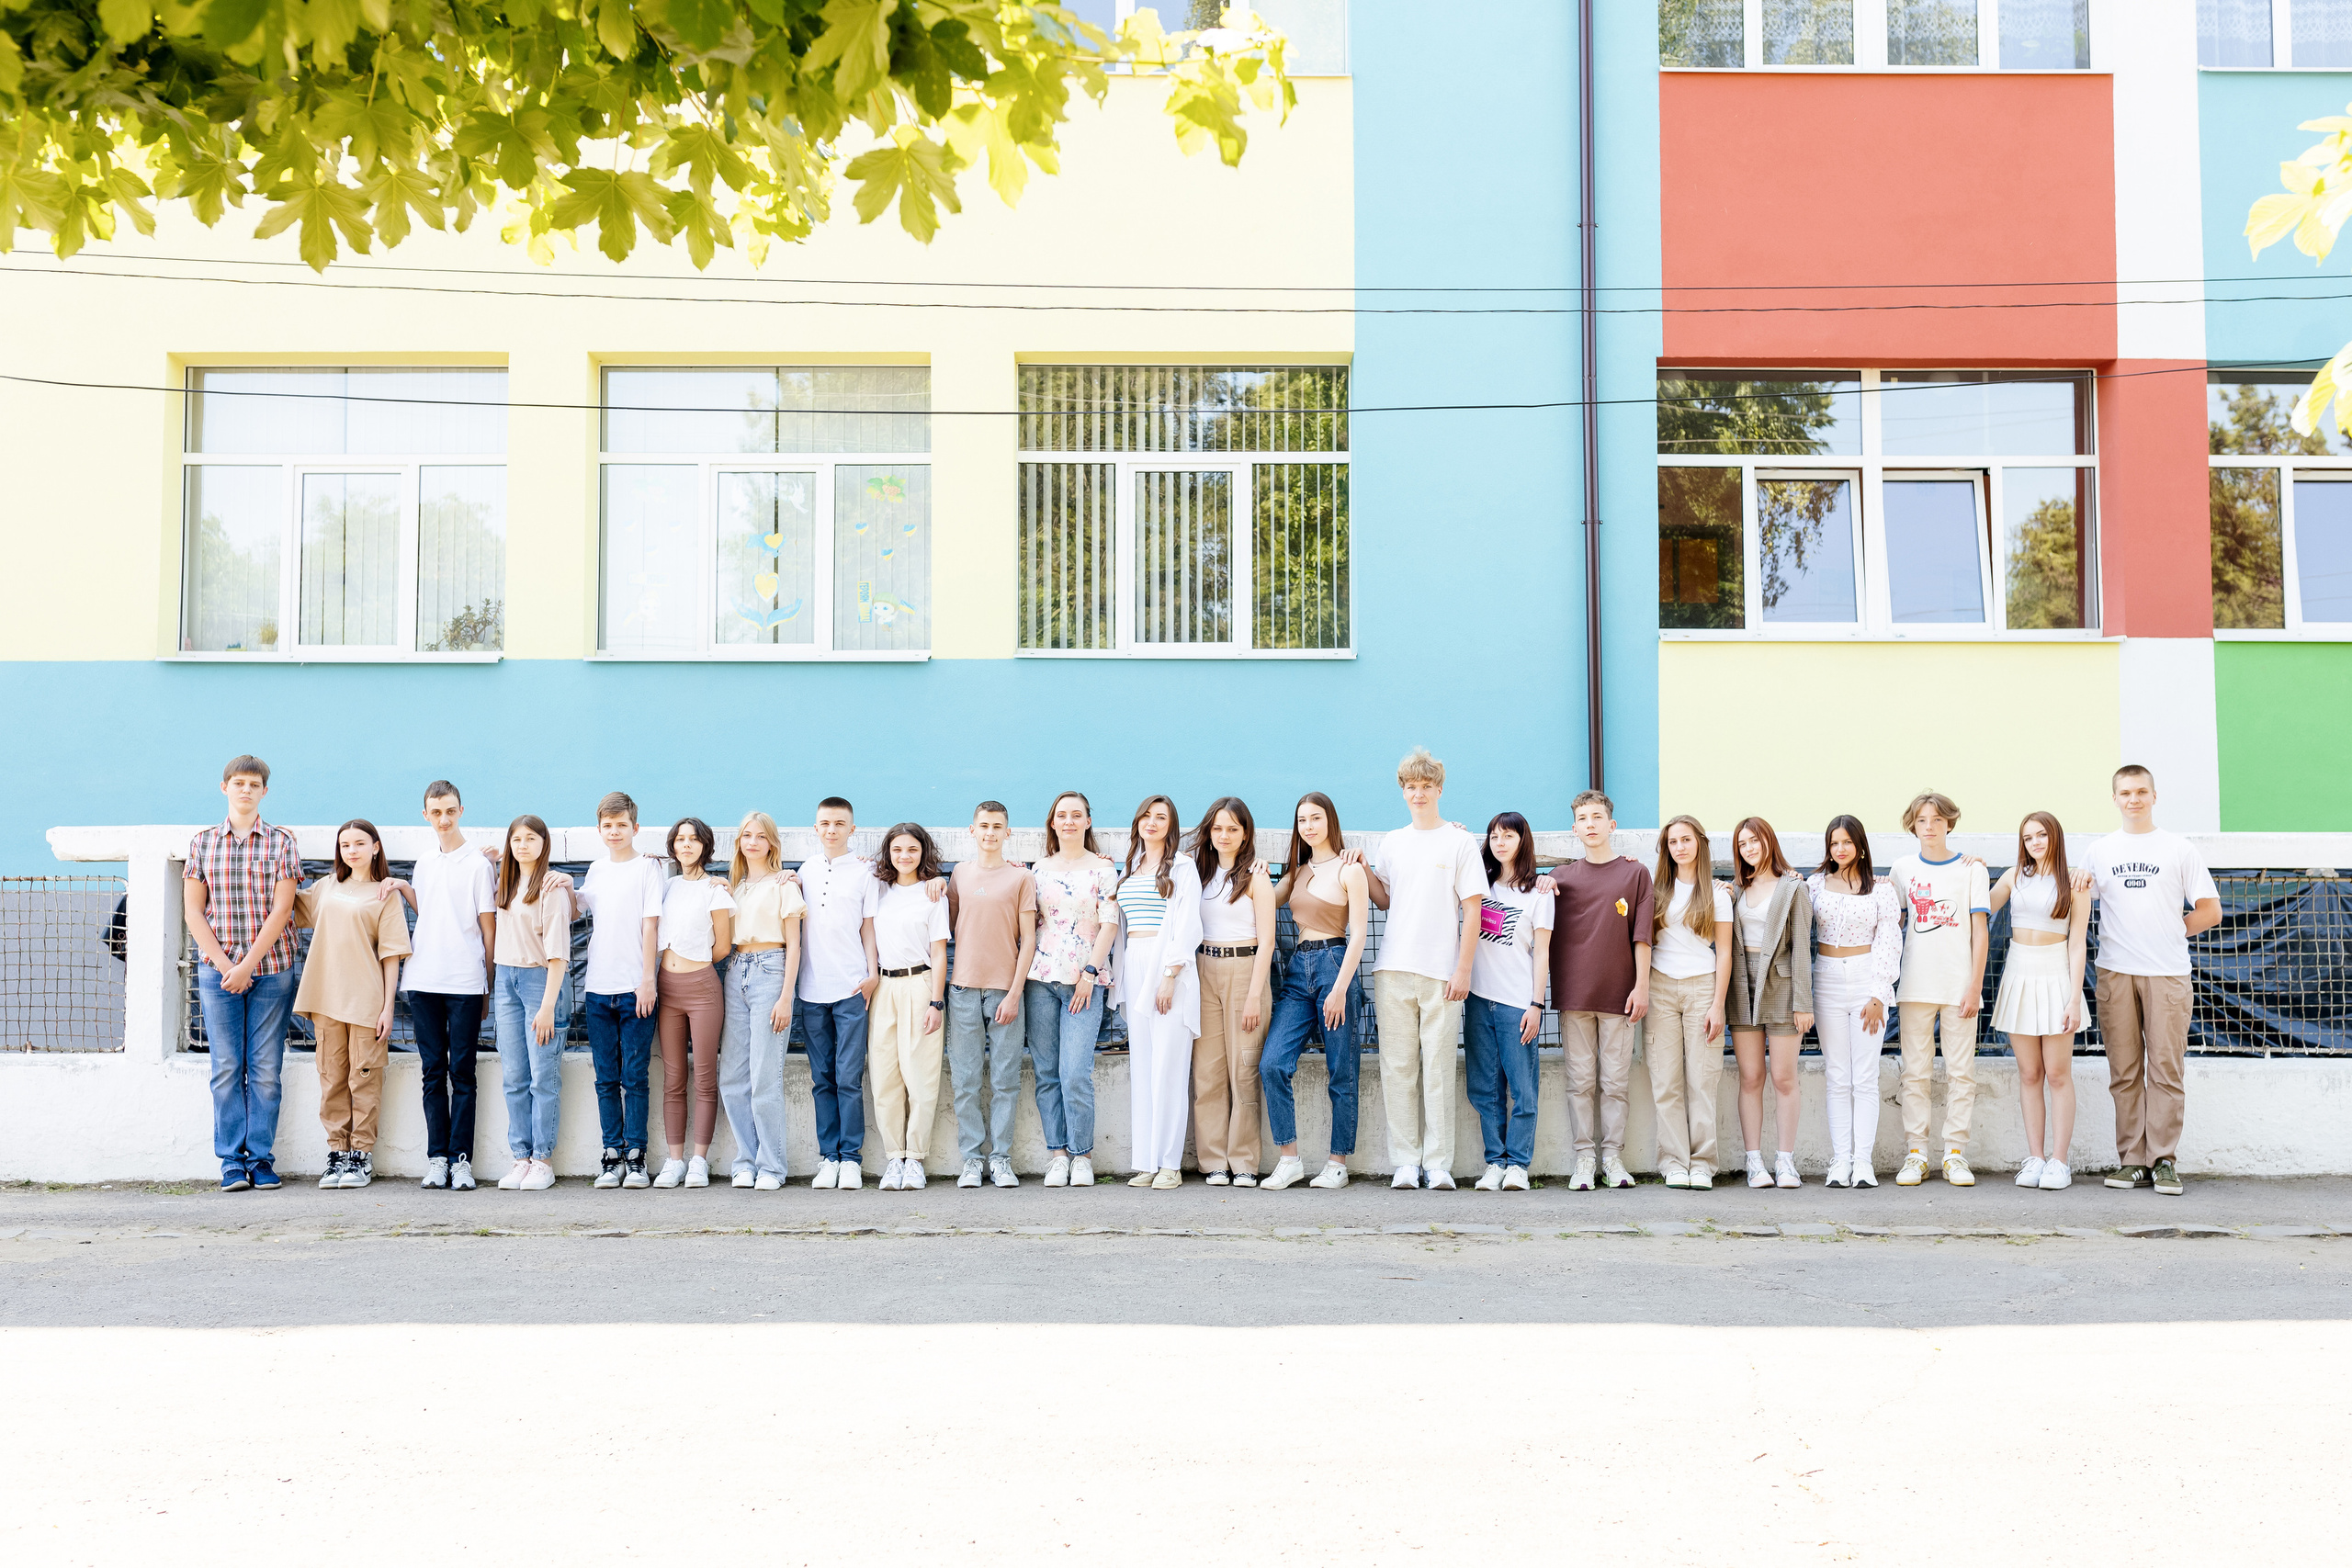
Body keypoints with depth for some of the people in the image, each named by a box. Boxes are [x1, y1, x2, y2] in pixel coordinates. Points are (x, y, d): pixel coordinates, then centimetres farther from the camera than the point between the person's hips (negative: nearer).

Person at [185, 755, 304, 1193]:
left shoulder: (281, 842, 3)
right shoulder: (202, 843, 9)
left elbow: (281, 911, -4)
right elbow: (193, 911, 4)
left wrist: (247, 965, -11)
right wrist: (224, 964, -7)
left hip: (271, 968, -1)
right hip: (217, 968, 1)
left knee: (265, 1069, 0)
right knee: (226, 1067, 0)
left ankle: (262, 1159, 6)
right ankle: (232, 1161, 5)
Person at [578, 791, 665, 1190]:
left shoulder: (648, 868, 0)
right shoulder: (597, 870, 15)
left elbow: (651, 925, -5)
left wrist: (648, 980, -11)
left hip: (636, 988, -5)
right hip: (598, 987, 5)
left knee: (635, 1076, -3)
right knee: (606, 1078, 5)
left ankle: (635, 1155, 2)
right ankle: (612, 1154, 10)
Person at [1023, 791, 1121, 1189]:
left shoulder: (1103, 868, 5)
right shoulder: (1039, 870, 14)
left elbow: (1109, 924, -1)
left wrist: (1089, 972, -8)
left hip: (1085, 981, -3)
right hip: (1040, 978, 3)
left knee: (1075, 1073, -11)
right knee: (1046, 1073, 2)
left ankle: (1081, 1155, 0)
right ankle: (1056, 1153, 10)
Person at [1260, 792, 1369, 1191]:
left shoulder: (1348, 869, -1)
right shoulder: (1298, 871, 18)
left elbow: (1359, 933, -7)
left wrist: (1340, 988, -14)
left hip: (1335, 965, -6)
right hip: (1297, 968, 6)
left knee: (1341, 1074, 0)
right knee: (1272, 1064, -10)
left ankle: (1337, 1163, 9)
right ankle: (1288, 1158, -5)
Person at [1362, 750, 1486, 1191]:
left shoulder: (1460, 842, 3)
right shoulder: (1392, 843, 15)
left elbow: (1472, 910, 0)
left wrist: (1463, 970, -7)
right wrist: (1363, 870, 4)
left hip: (1441, 973, -3)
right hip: (1394, 971, 3)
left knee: (1438, 1070, -3)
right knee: (1398, 1069, 2)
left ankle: (1438, 1164, 1)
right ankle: (1405, 1162, 6)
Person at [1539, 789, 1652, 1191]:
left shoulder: (1635, 873, 5)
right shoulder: (1562, 876, 10)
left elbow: (1641, 936, 3)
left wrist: (1642, 985, -3)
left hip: (1618, 993, -1)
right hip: (1574, 992, 1)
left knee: (1615, 1080, 2)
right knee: (1581, 1080, 3)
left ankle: (1613, 1157, 9)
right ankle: (1584, 1158, 8)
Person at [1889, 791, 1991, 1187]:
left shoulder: (1971, 868, 4)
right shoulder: (1902, 869, 9)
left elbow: (1979, 930, 1)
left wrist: (1974, 986, -6)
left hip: (1959, 986, -1)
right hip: (1916, 985, 1)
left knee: (1961, 1072, -1)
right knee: (1915, 1073, 2)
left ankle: (1955, 1153, 5)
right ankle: (1916, 1154, 6)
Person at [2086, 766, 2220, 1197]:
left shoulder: (2179, 849, 8)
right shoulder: (2099, 852, 13)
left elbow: (2210, 911, 8)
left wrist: (2170, 932, 2)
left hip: (2168, 972, -2)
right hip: (2115, 972, 2)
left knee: (2167, 1069, -5)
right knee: (2124, 1072, 1)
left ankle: (2164, 1160, -1)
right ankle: (2133, 1161, 5)